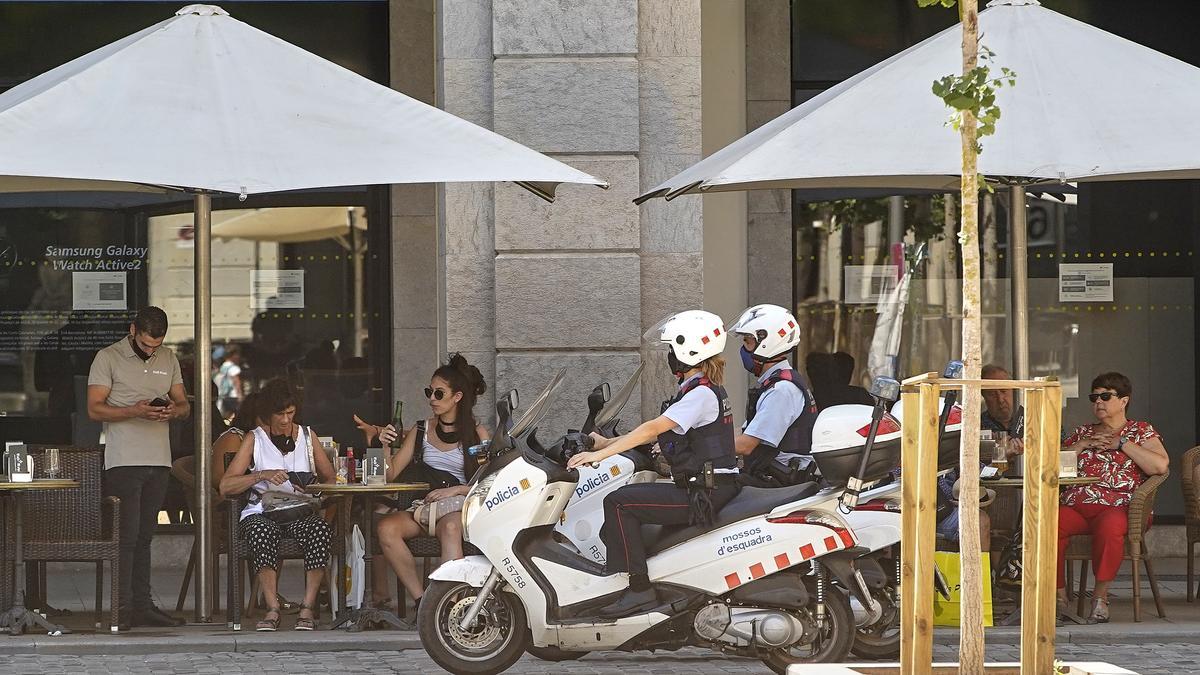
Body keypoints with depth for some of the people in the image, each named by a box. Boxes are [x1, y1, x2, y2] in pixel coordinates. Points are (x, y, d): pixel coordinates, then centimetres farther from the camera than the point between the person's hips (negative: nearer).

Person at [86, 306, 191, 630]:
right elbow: (95, 409, -7)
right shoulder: (108, 358, -2)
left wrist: (174, 410, -8)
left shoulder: (168, 359, 15)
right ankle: (121, 607, -10)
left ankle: (142, 606, 9)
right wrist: (134, 411, -21)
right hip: (123, 461, -5)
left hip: (159, 461, 5)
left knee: (144, 536, 8)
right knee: (126, 535, -10)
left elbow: (184, 405, 17)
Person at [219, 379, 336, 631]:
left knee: (321, 530, -34)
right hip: (262, 512, -1)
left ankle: (308, 608, -35)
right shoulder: (254, 440, 9)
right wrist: (262, 475, -14)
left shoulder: (307, 436, 16)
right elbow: (225, 486, 0)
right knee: (262, 532, -38)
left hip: (302, 513, 2)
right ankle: (273, 608, -40)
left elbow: (330, 478, 17)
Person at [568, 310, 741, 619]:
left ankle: (640, 589, -19)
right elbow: (658, 431, 21)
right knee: (629, 500, 19)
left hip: (704, 493, -11)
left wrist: (602, 453, -22)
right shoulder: (705, 390, 18)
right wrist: (608, 442, 17)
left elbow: (654, 428, -21)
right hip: (710, 488, 11)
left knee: (618, 502, -16)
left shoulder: (700, 393, -14)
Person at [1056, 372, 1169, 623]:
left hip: (1116, 507, -3)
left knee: (1109, 526, -41)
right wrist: (1083, 444, 6)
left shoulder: (1142, 431, 16)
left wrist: (1121, 444, 0)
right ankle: (1058, 593, -22)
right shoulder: (1082, 433, 29)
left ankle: (1100, 595, -26)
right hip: (1074, 507, 4)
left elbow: (1160, 466, -3)